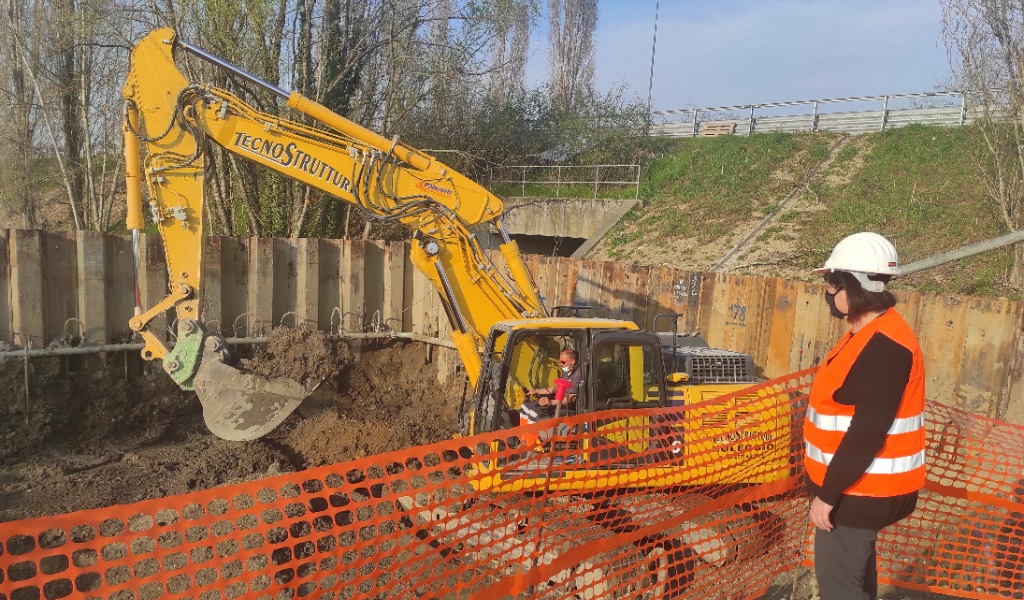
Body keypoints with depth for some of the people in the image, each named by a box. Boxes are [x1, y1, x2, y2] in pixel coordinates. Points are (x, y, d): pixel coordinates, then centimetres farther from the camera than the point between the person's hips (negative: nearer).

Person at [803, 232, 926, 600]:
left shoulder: (883, 346, -25)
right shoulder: (870, 335, 9)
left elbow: (868, 433, -28)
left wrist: (827, 494, -23)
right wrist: (830, 487, 19)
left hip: (861, 491, -10)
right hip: (859, 485, 10)